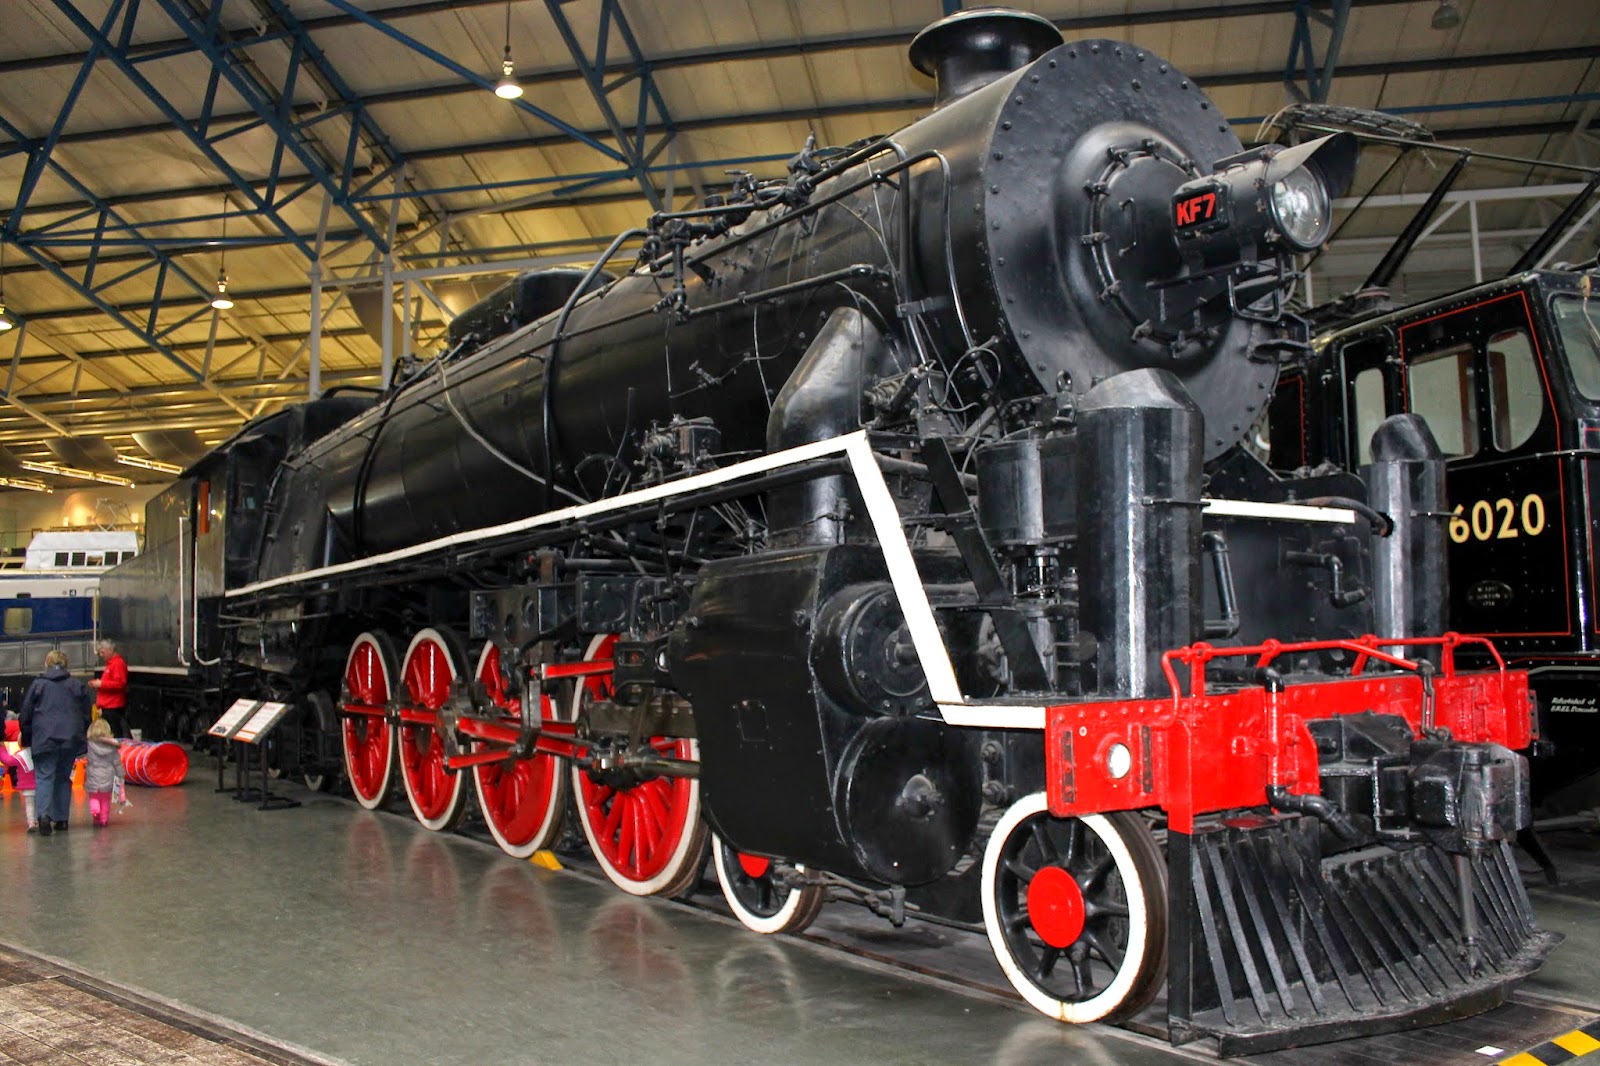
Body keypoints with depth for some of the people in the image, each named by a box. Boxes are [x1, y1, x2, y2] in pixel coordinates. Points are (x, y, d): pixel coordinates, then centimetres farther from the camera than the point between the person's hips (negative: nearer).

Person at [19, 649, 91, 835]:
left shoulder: (38, 684, 3)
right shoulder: (78, 685, 10)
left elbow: (25, 716, 5)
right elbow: (86, 716, 13)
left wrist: (26, 739, 16)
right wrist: (81, 738, 23)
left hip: (44, 739, -3)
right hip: (71, 740, 3)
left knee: (44, 777, -2)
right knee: (64, 777, 13)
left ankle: (44, 814, -22)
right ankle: (61, 818, 13)